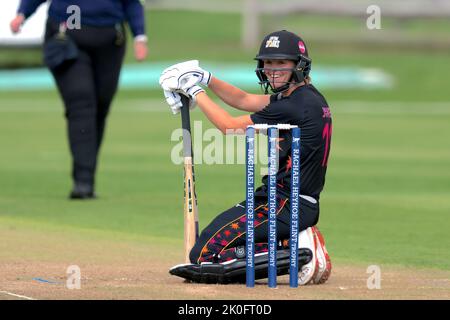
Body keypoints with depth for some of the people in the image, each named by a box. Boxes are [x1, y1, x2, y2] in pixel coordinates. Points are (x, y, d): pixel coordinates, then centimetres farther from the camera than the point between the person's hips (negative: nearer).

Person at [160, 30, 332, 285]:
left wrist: (194, 90, -2)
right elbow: (243, 100, 21)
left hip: (285, 205, -10)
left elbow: (230, 126, -11)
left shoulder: (296, 105, -17)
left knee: (205, 253, -12)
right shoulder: (308, 97, 13)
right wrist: (206, 78, 10)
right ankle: (297, 244, 8)